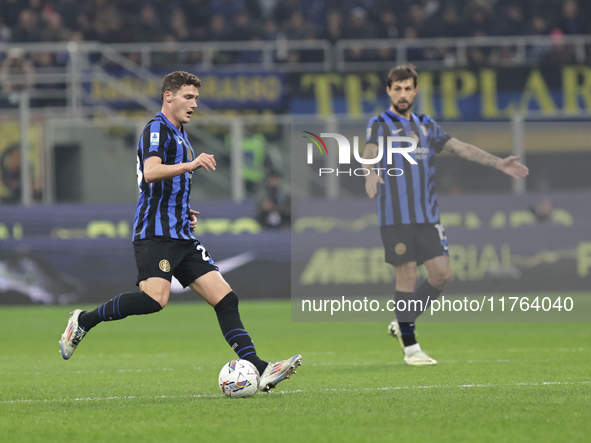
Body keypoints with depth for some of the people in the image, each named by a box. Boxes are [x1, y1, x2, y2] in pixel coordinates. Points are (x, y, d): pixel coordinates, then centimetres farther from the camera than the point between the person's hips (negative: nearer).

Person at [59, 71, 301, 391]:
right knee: (155, 298, -27)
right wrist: (190, 165, -33)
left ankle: (260, 371, -7)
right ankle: (83, 321, -8)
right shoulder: (157, 130, -4)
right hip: (155, 233, -9)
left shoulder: (179, 136, 25)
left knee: (225, 298, -2)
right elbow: (150, 173, -23)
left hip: (180, 236, 9)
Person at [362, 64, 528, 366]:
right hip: (395, 216, -6)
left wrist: (498, 163, 13)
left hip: (427, 216, 6)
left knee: (441, 273, 0)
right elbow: (370, 151, -22)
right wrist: (371, 173, -44)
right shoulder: (379, 125, -2)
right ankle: (409, 346, 2)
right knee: (407, 275, -6)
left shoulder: (426, 126, 16)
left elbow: (460, 148, 19)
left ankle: (402, 323, 19)